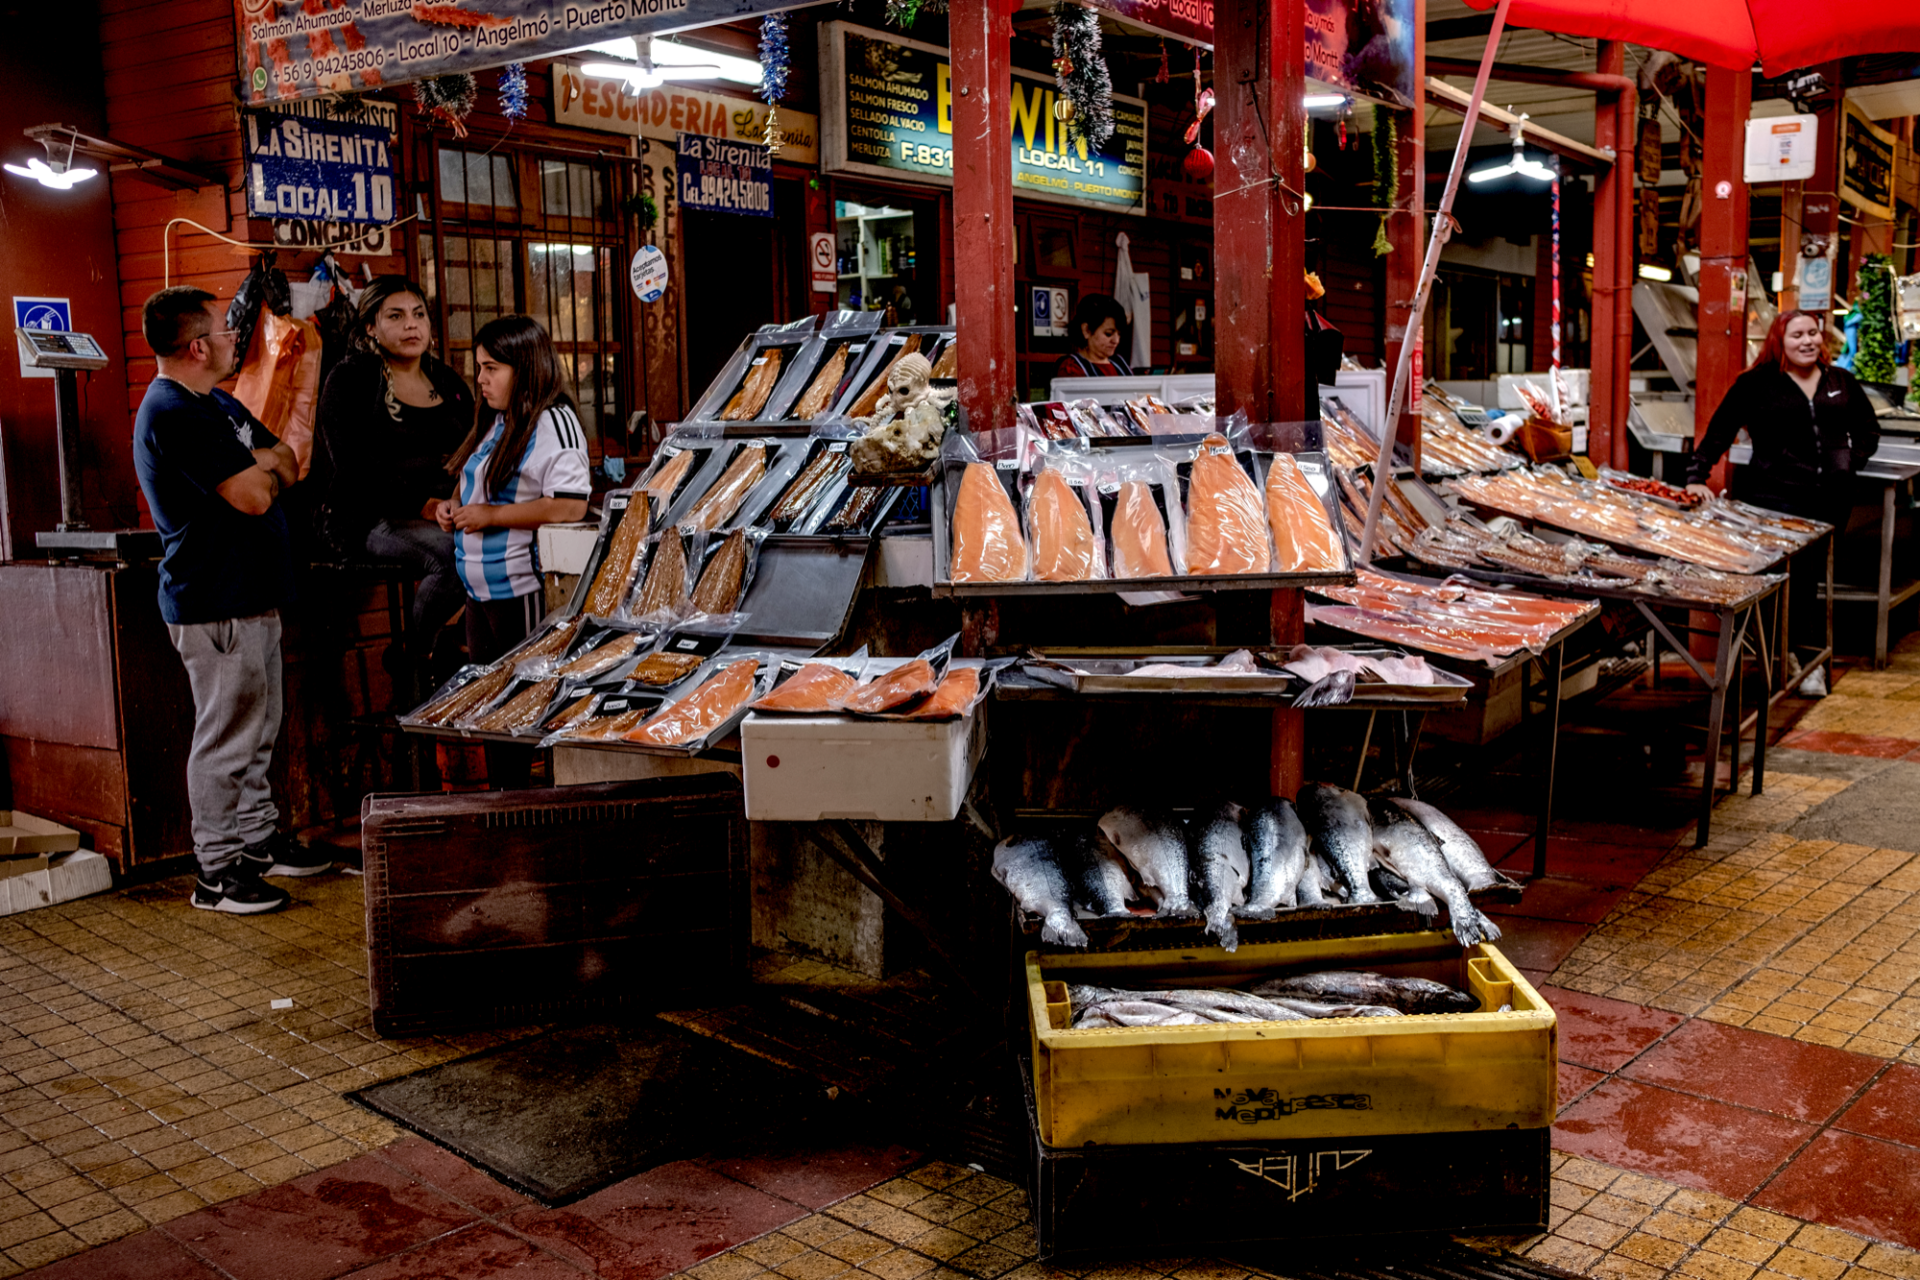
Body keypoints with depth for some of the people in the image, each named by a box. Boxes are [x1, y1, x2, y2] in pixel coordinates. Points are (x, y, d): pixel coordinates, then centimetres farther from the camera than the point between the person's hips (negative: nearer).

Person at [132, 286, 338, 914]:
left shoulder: (216, 403, 16)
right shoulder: (173, 413, -18)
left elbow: (289, 465, 12)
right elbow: (253, 496, -22)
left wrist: (254, 464, -8)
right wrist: (263, 468, 0)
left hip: (252, 596, 10)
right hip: (216, 607, -10)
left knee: (257, 732, 19)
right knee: (225, 740, -3)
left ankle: (259, 840, 31)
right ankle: (217, 873, 5)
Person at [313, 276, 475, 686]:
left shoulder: (447, 380, 17)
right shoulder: (350, 382, -1)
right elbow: (354, 468, -12)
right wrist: (420, 505, -22)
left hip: (447, 511, 5)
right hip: (372, 520, -5)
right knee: (453, 551, -34)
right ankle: (412, 654, -11)